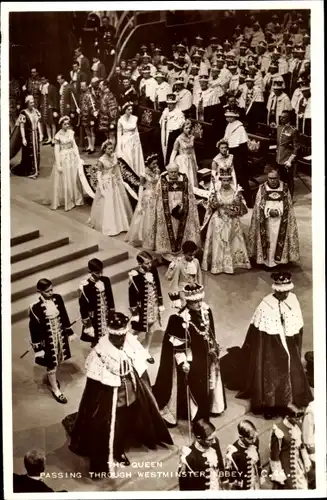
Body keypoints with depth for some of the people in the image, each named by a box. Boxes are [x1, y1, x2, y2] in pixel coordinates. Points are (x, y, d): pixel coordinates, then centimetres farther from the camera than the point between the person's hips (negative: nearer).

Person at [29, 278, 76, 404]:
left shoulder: (58, 298, -9)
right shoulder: (35, 307, -24)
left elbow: (64, 316, 4)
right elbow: (34, 327, -16)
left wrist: (69, 332, 10)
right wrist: (37, 348, -11)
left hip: (60, 335, 5)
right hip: (47, 339, -5)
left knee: (58, 360, 22)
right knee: (51, 364, 11)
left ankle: (51, 378, 51)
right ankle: (55, 389, 31)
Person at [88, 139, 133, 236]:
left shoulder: (114, 156, -1)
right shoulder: (101, 160, -17)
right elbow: (99, 174, -11)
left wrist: (120, 180, 10)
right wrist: (102, 188, -14)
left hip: (116, 182, 6)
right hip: (107, 183, -6)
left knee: (119, 202, 15)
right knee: (107, 205, 0)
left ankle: (120, 223, 32)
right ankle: (108, 227, 11)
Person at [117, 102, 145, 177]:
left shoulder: (135, 118, -1)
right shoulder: (121, 120, -10)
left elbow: (136, 130, 10)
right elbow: (119, 134, -5)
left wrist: (138, 141, 10)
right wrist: (119, 147, -6)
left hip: (135, 141, 4)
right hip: (126, 142, -4)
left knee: (136, 159, 8)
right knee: (127, 160, -3)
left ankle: (138, 175, 20)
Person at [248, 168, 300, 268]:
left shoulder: (284, 189, 1)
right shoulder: (262, 188, 0)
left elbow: (287, 205, 2)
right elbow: (259, 205, 0)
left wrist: (278, 211, -13)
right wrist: (269, 211, -14)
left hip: (280, 220, 0)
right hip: (266, 220, 0)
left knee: (279, 239, 0)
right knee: (267, 239, -1)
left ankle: (278, 259, 9)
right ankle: (267, 259, 6)